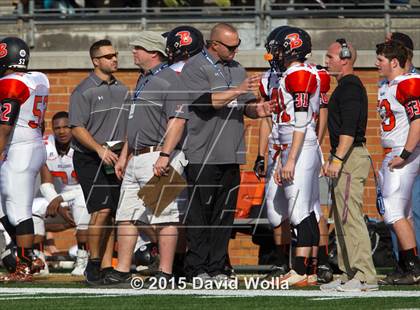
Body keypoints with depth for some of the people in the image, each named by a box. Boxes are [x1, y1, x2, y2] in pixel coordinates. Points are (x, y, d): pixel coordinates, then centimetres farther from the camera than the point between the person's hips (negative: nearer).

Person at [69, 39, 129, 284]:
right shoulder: (84, 91, -4)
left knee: (112, 214, 4)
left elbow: (129, 126, 22)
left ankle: (107, 266, 8)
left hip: (117, 158, 6)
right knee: (102, 211, -15)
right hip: (90, 159, -6)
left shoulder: (122, 90, 16)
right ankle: (93, 262, -5)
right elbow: (77, 128, -11)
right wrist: (100, 149, -22)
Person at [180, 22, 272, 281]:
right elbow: (205, 101, -18)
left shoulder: (236, 69, 17)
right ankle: (197, 268, 0)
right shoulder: (195, 68, -5)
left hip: (231, 154, 7)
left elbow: (246, 105, 17)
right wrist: (238, 90, -23)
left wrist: (256, 109, -5)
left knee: (225, 214, 6)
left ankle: (216, 268, 11)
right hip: (203, 154, -6)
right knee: (200, 214, -3)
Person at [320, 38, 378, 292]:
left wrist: (337, 159, -25)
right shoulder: (346, 86, 20)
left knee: (351, 217, -13)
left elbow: (349, 128, -22)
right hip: (346, 159, 11)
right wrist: (334, 160, 24)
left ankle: (365, 276, -15)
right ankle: (350, 274, 14)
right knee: (342, 218, 12)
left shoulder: (350, 87, -13)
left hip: (351, 157, -11)